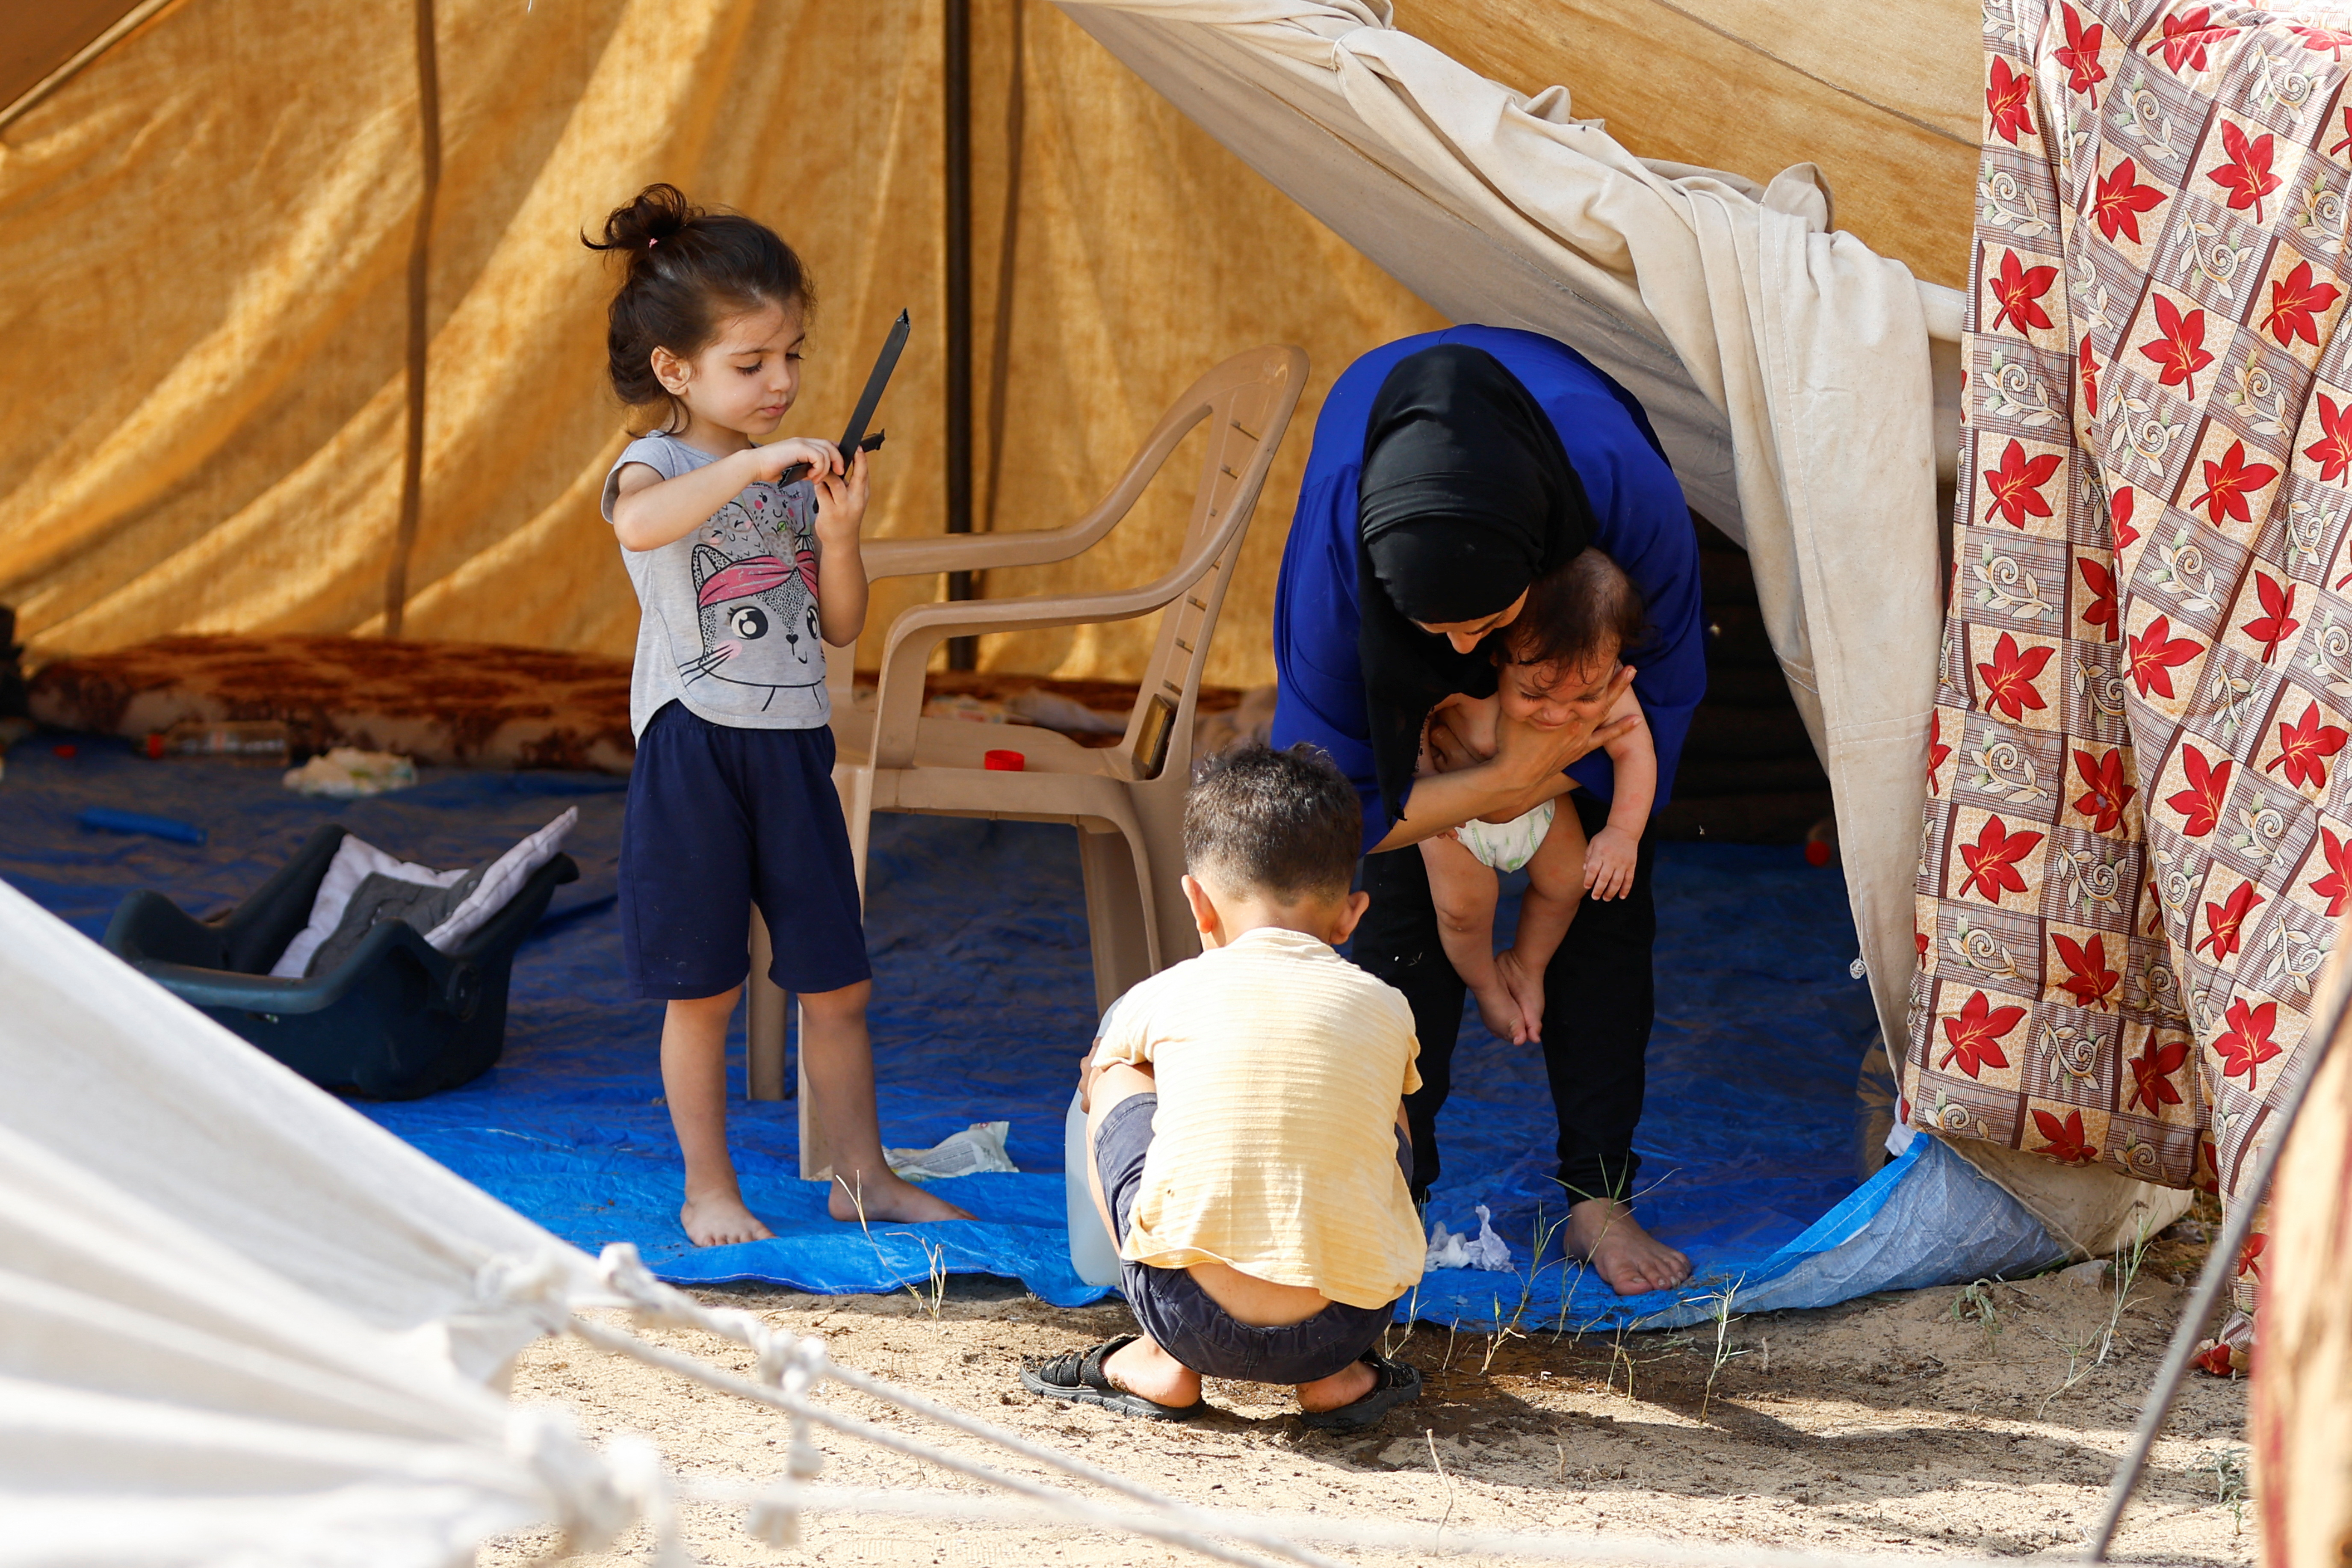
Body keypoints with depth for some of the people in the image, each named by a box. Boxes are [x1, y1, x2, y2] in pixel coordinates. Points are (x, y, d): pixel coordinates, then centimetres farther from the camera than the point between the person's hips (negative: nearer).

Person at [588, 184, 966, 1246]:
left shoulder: (798, 474, 10)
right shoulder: (656, 467, -7)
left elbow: (840, 628, 10)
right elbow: (642, 524, -34)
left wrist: (837, 532, -6)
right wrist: (754, 462, -36)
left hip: (794, 748, 5)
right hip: (694, 749, -5)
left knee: (837, 985, 9)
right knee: (702, 991, 4)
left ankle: (860, 1175, 21)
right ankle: (709, 1191, 16)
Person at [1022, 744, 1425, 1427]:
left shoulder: (1167, 996, 9)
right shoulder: (1385, 1011, 11)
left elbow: (1094, 1076, 33)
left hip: (1191, 1317, -1)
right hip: (1340, 1329, 1)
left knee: (1113, 1079, 23)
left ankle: (1159, 1362, 20)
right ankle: (1336, 1376, 19)